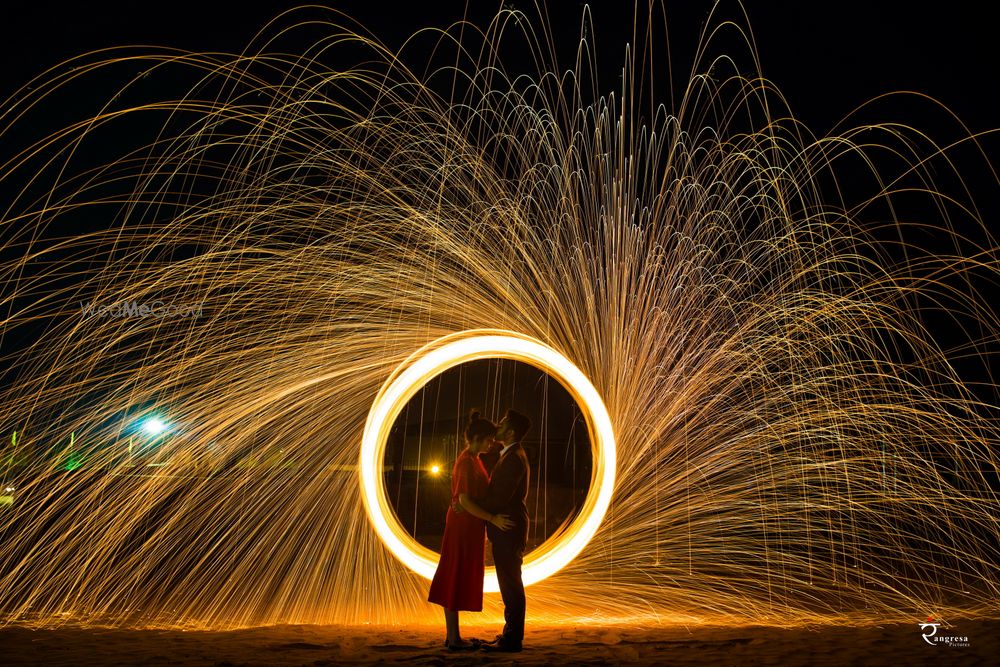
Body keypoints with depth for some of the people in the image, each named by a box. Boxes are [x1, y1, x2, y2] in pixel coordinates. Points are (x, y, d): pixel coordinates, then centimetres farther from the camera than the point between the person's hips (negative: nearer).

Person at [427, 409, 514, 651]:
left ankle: (453, 635, 22)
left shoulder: (474, 459, 13)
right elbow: (464, 500, -22)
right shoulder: (466, 461, -17)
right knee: (456, 579, -1)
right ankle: (454, 639, 8)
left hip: (469, 526, 10)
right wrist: (492, 518, -23)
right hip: (463, 526, -10)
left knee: (458, 581, 13)